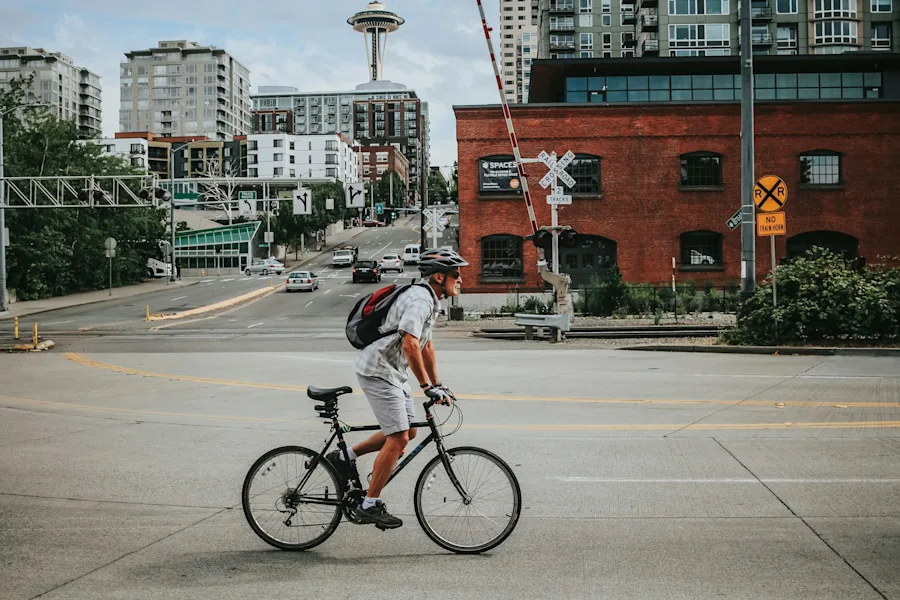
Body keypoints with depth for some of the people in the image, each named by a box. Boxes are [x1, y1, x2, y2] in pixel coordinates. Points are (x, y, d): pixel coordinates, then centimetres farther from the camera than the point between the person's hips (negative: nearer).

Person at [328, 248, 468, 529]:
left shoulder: (431, 300, 12)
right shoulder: (419, 300, -21)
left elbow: (425, 344, 21)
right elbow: (411, 345, -32)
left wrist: (437, 384, 22)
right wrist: (428, 387, -29)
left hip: (393, 372, 10)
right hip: (378, 371, -10)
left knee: (407, 432, 13)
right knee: (399, 439, -8)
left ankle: (345, 457, 21)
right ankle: (370, 506, 1)